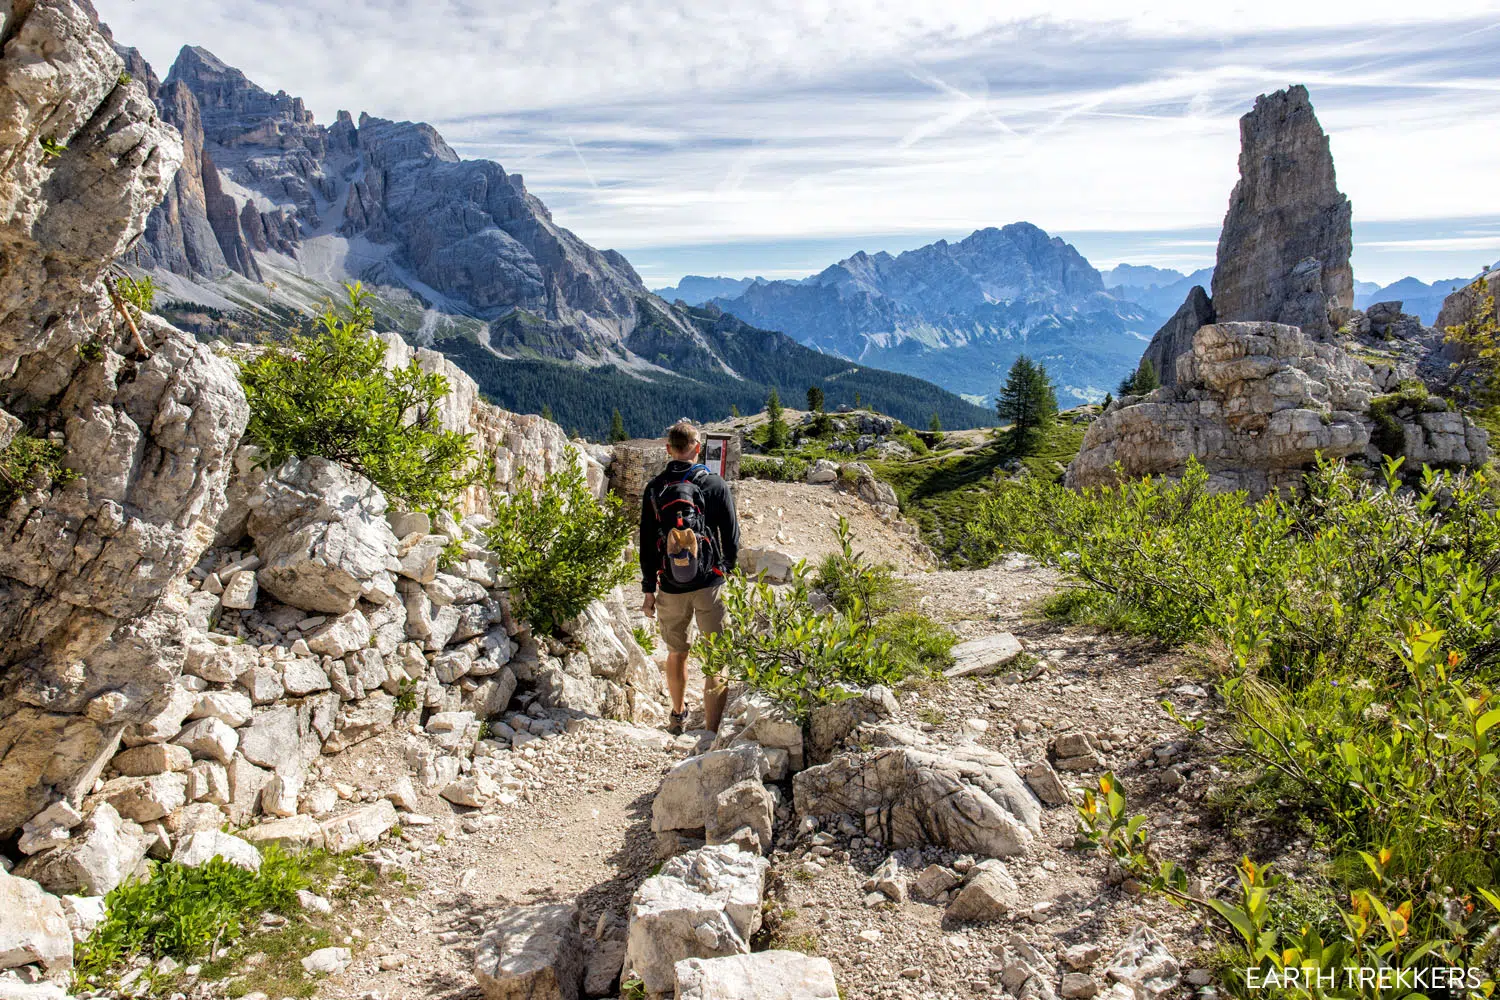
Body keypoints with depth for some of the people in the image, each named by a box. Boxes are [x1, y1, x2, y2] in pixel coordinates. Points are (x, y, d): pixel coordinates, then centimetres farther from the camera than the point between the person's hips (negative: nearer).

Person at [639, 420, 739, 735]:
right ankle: (711, 730, -2)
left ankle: (678, 717, 39)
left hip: (671, 587, 3)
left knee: (676, 652, 21)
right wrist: (726, 570, 18)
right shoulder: (715, 485, -5)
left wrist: (649, 589, 10)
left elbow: (647, 544, 3)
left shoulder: (654, 488, 1)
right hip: (709, 585, -3)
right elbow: (732, 537, 0)